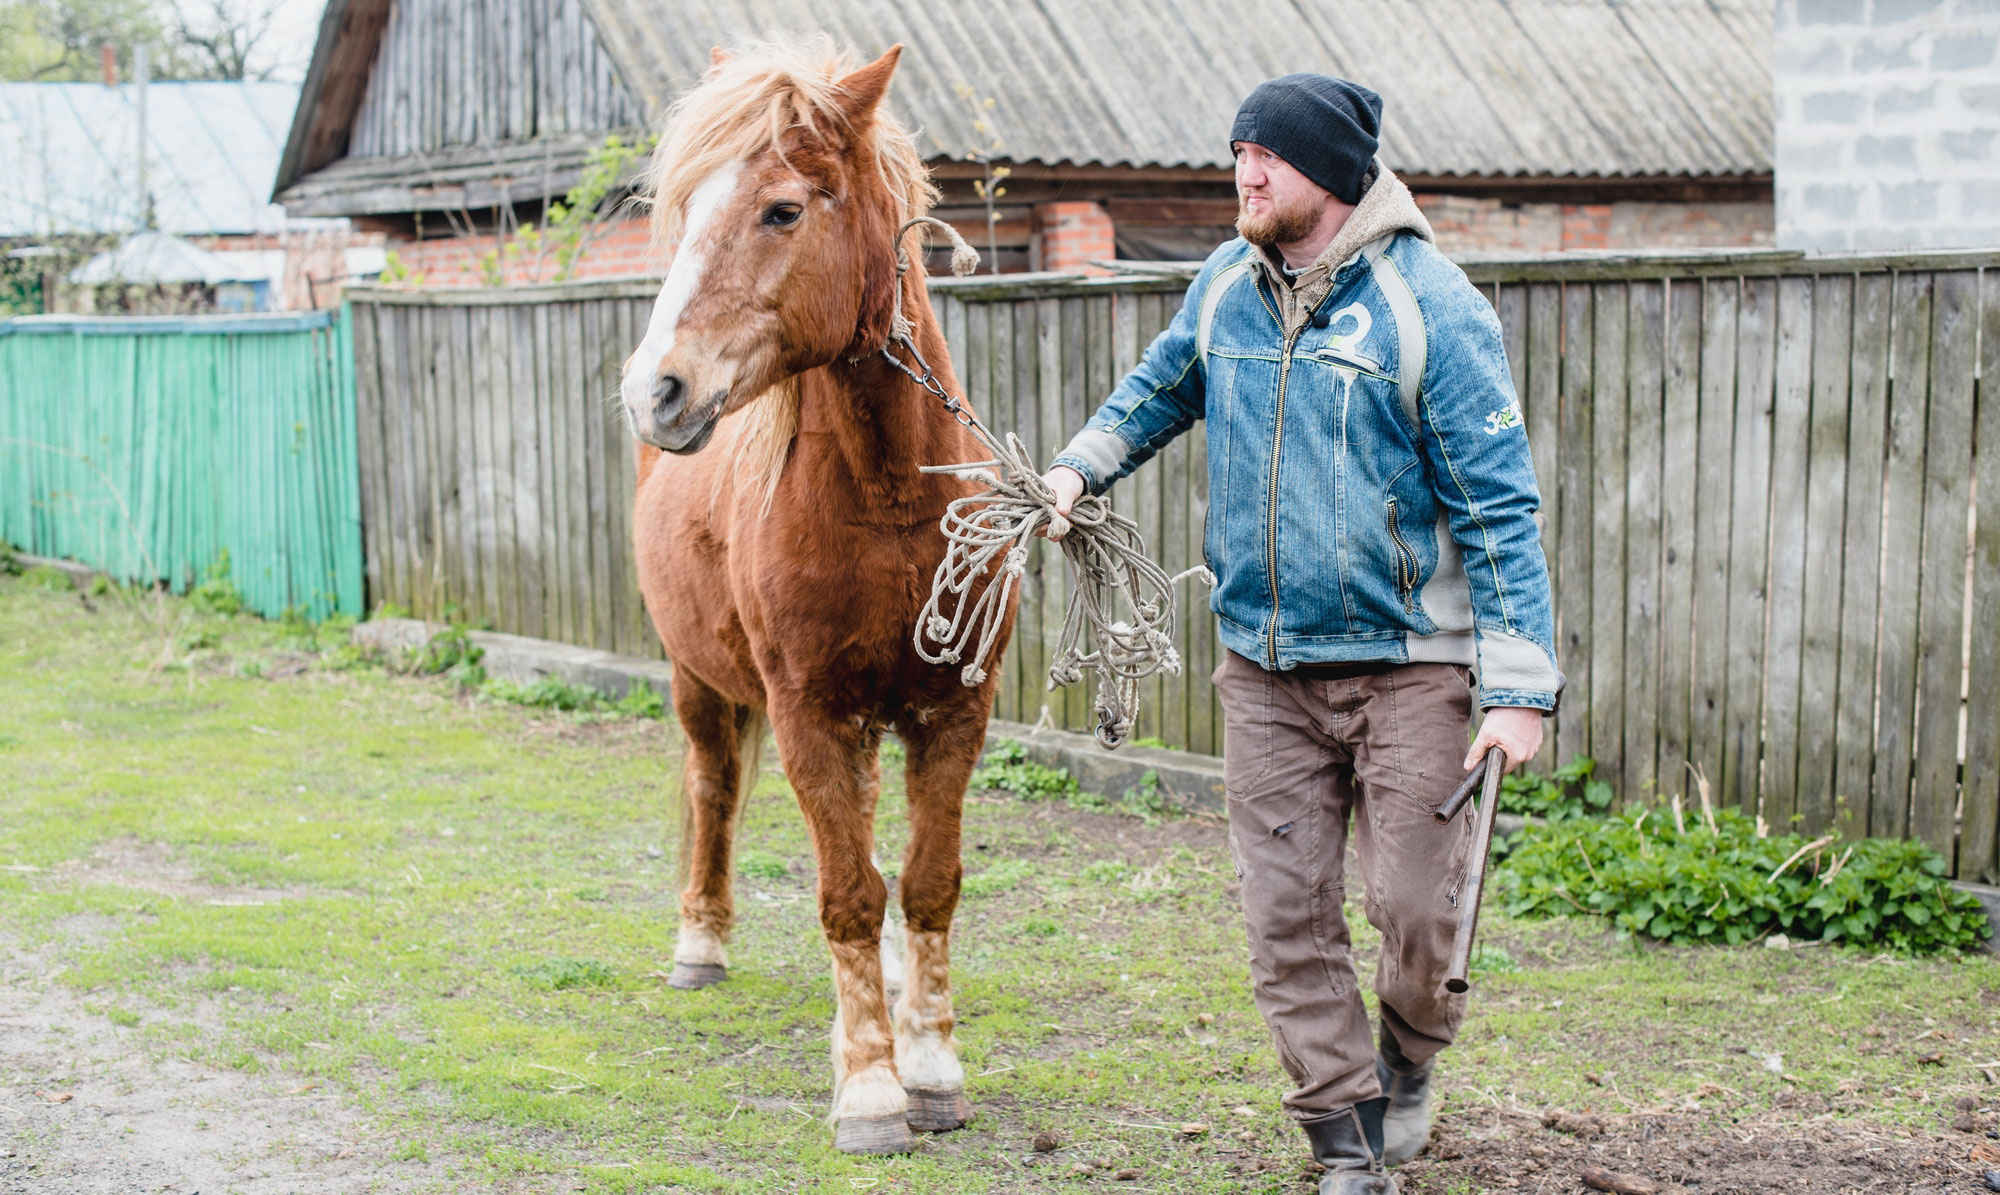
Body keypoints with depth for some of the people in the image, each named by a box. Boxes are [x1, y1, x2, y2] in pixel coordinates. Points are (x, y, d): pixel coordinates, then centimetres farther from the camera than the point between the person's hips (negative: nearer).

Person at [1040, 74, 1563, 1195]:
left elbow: (1501, 505, -13)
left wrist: (1521, 687, -17)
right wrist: (1080, 465, 9)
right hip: (1264, 665, 5)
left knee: (1414, 904, -2)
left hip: (1408, 662, -5)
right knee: (1288, 915, 4)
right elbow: (1161, 387, 27)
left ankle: (1411, 1061, 30)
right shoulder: (1227, 285, 4)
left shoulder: (1431, 305, -12)